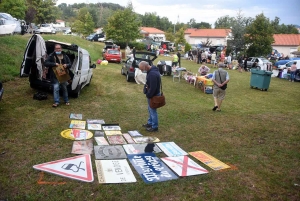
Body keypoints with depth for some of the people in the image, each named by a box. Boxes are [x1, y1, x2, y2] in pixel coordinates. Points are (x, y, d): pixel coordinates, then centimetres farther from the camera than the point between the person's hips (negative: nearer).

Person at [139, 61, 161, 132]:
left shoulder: (153, 74, -30)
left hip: (153, 95, -10)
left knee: (153, 111, 2)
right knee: (150, 110, 22)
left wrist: (148, 95, -16)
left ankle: (154, 127, 15)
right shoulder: (151, 70, 4)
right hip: (151, 94, 10)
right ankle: (150, 123, 38)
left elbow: (153, 88, -28)